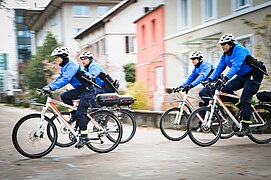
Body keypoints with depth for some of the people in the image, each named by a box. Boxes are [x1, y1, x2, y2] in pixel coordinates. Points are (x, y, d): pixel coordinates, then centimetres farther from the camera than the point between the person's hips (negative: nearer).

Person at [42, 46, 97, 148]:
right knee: (64, 96, -6)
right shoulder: (64, 67, 12)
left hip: (87, 90, -10)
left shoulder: (71, 65, -18)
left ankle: (84, 137, -9)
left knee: (80, 113, -15)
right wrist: (46, 87, -1)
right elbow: (58, 79, 12)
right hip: (79, 89, 10)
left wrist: (51, 87, -36)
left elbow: (65, 79, -30)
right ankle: (74, 114, 8)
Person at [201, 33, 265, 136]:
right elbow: (219, 68, 1)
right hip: (241, 77, 8)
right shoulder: (225, 55, 3)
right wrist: (210, 79, -13)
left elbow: (236, 66, -34)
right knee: (225, 89, -11)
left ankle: (245, 127, -13)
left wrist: (226, 78, -45)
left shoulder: (239, 50, -22)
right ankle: (243, 108, 5)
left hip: (253, 75, -8)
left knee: (245, 99, -18)